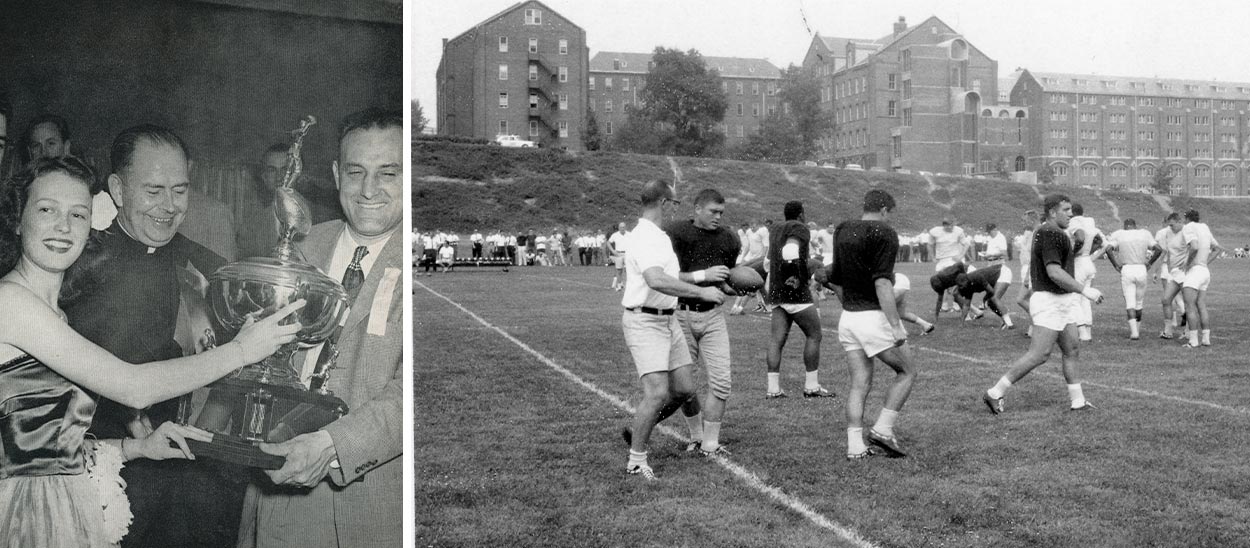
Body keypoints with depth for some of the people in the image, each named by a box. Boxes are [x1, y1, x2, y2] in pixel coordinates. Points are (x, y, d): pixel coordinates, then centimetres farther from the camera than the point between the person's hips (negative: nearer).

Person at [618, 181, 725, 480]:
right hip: (644, 321, -10)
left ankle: (638, 431, 28)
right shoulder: (644, 238, -18)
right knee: (657, 393, -14)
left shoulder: (661, 237, 15)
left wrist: (714, 281, 26)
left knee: (684, 389, 9)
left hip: (668, 320, 10)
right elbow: (656, 281, -34)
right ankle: (636, 460, 0)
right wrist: (701, 292, -31)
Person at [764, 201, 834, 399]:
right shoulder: (800, 229, -7)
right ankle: (811, 386, 4)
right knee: (814, 334, 3)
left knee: (778, 339, 4)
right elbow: (789, 251, -27)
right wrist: (796, 275, -16)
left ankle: (773, 388, 0)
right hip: (796, 292, -8)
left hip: (776, 292, 8)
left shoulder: (775, 231, 18)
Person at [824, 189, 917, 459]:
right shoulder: (884, 234, -11)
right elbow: (882, 283, -21)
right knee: (907, 372, 12)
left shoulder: (842, 231, 11)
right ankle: (883, 429, 5)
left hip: (848, 317, 7)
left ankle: (855, 446, 5)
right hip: (875, 316, -7)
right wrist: (895, 325, -21)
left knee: (859, 384, 10)